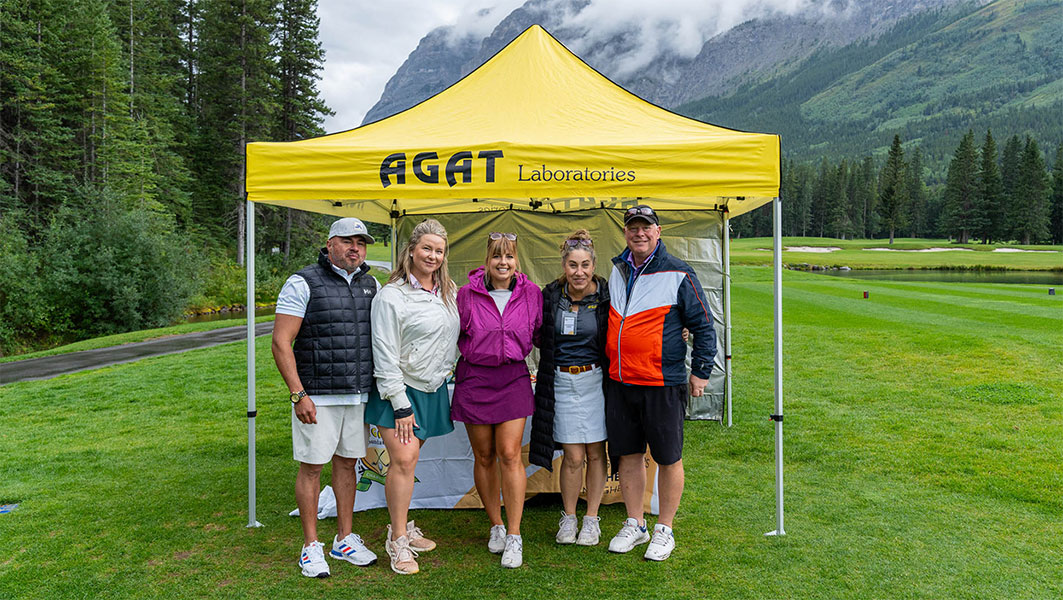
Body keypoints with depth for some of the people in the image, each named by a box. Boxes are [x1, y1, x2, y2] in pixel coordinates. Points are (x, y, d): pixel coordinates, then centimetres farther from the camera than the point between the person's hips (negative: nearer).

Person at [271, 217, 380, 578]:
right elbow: (281, 342, -11)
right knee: (312, 466, 2)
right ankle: (311, 547, 16)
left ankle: (344, 540, 26)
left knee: (347, 462, 13)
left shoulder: (370, 285, 10)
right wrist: (298, 394, -16)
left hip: (359, 394, 5)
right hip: (318, 396, -5)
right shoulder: (303, 284, -8)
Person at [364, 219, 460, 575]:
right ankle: (397, 542, 1)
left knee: (409, 461, 9)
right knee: (403, 460, -10)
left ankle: (403, 528, 23)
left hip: (433, 390, 5)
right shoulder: (392, 296, -11)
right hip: (399, 389, -5)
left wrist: (444, 372, 13)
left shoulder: (447, 292, 9)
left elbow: (452, 339, 21)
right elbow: (386, 355, -13)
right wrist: (400, 405, -14)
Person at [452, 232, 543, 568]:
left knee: (510, 455, -6)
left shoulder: (531, 294, 0)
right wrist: (473, 353, 0)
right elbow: (454, 334, 8)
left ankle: (514, 537, 4)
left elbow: (540, 334, 13)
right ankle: (496, 526, 27)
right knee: (484, 457, 9)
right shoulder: (467, 294, -3)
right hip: (474, 379, 1)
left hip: (513, 379, 0)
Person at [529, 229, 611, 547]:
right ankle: (568, 518, 22)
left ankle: (592, 519, 24)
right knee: (573, 456, 2)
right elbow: (539, 337, 14)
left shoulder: (606, 295, -5)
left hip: (595, 380, 0)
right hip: (562, 382, 1)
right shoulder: (550, 295, 0)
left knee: (595, 453, 7)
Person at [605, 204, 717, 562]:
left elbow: (703, 325, -1)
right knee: (628, 455, 12)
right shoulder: (617, 270, 10)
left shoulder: (678, 274, -6)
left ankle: (664, 530, 21)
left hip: (663, 384, -5)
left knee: (668, 458, 5)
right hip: (619, 382, 5)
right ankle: (634, 525, 28)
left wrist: (700, 371, -3)